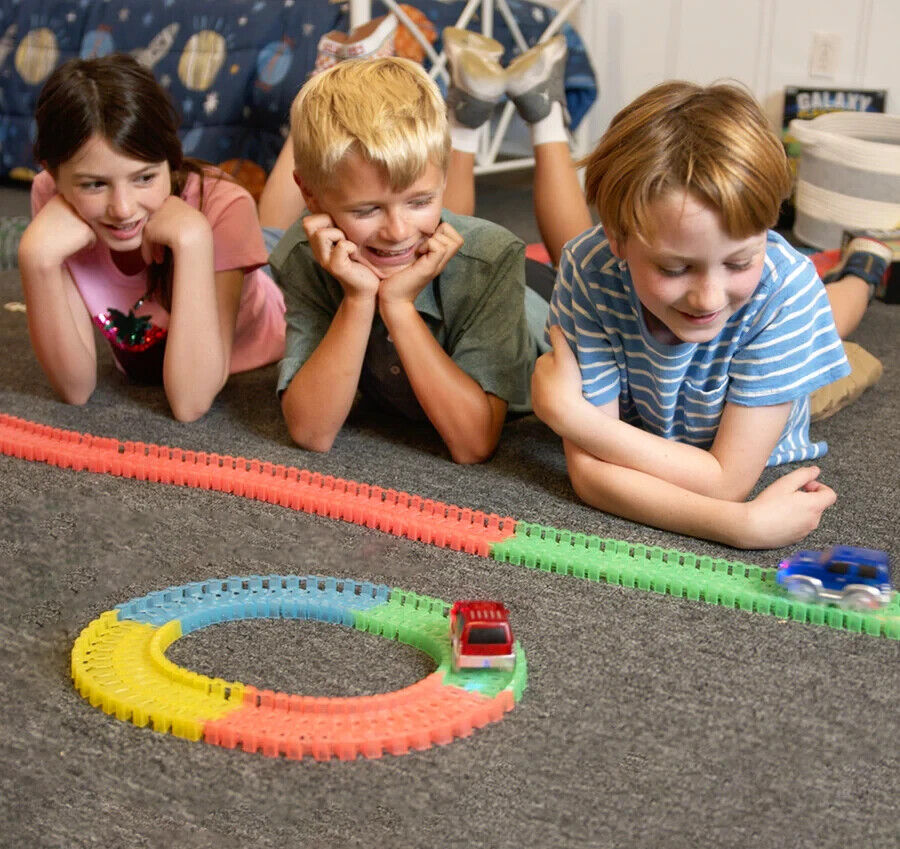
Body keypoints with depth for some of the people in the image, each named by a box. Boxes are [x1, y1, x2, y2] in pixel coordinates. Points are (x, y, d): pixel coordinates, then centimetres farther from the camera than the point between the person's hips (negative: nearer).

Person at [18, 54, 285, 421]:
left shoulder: (221, 208, -35)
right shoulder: (52, 197, -26)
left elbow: (190, 404, -39)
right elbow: (75, 389, -27)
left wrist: (192, 239, -46)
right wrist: (37, 257, -41)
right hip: (141, 373, 3)